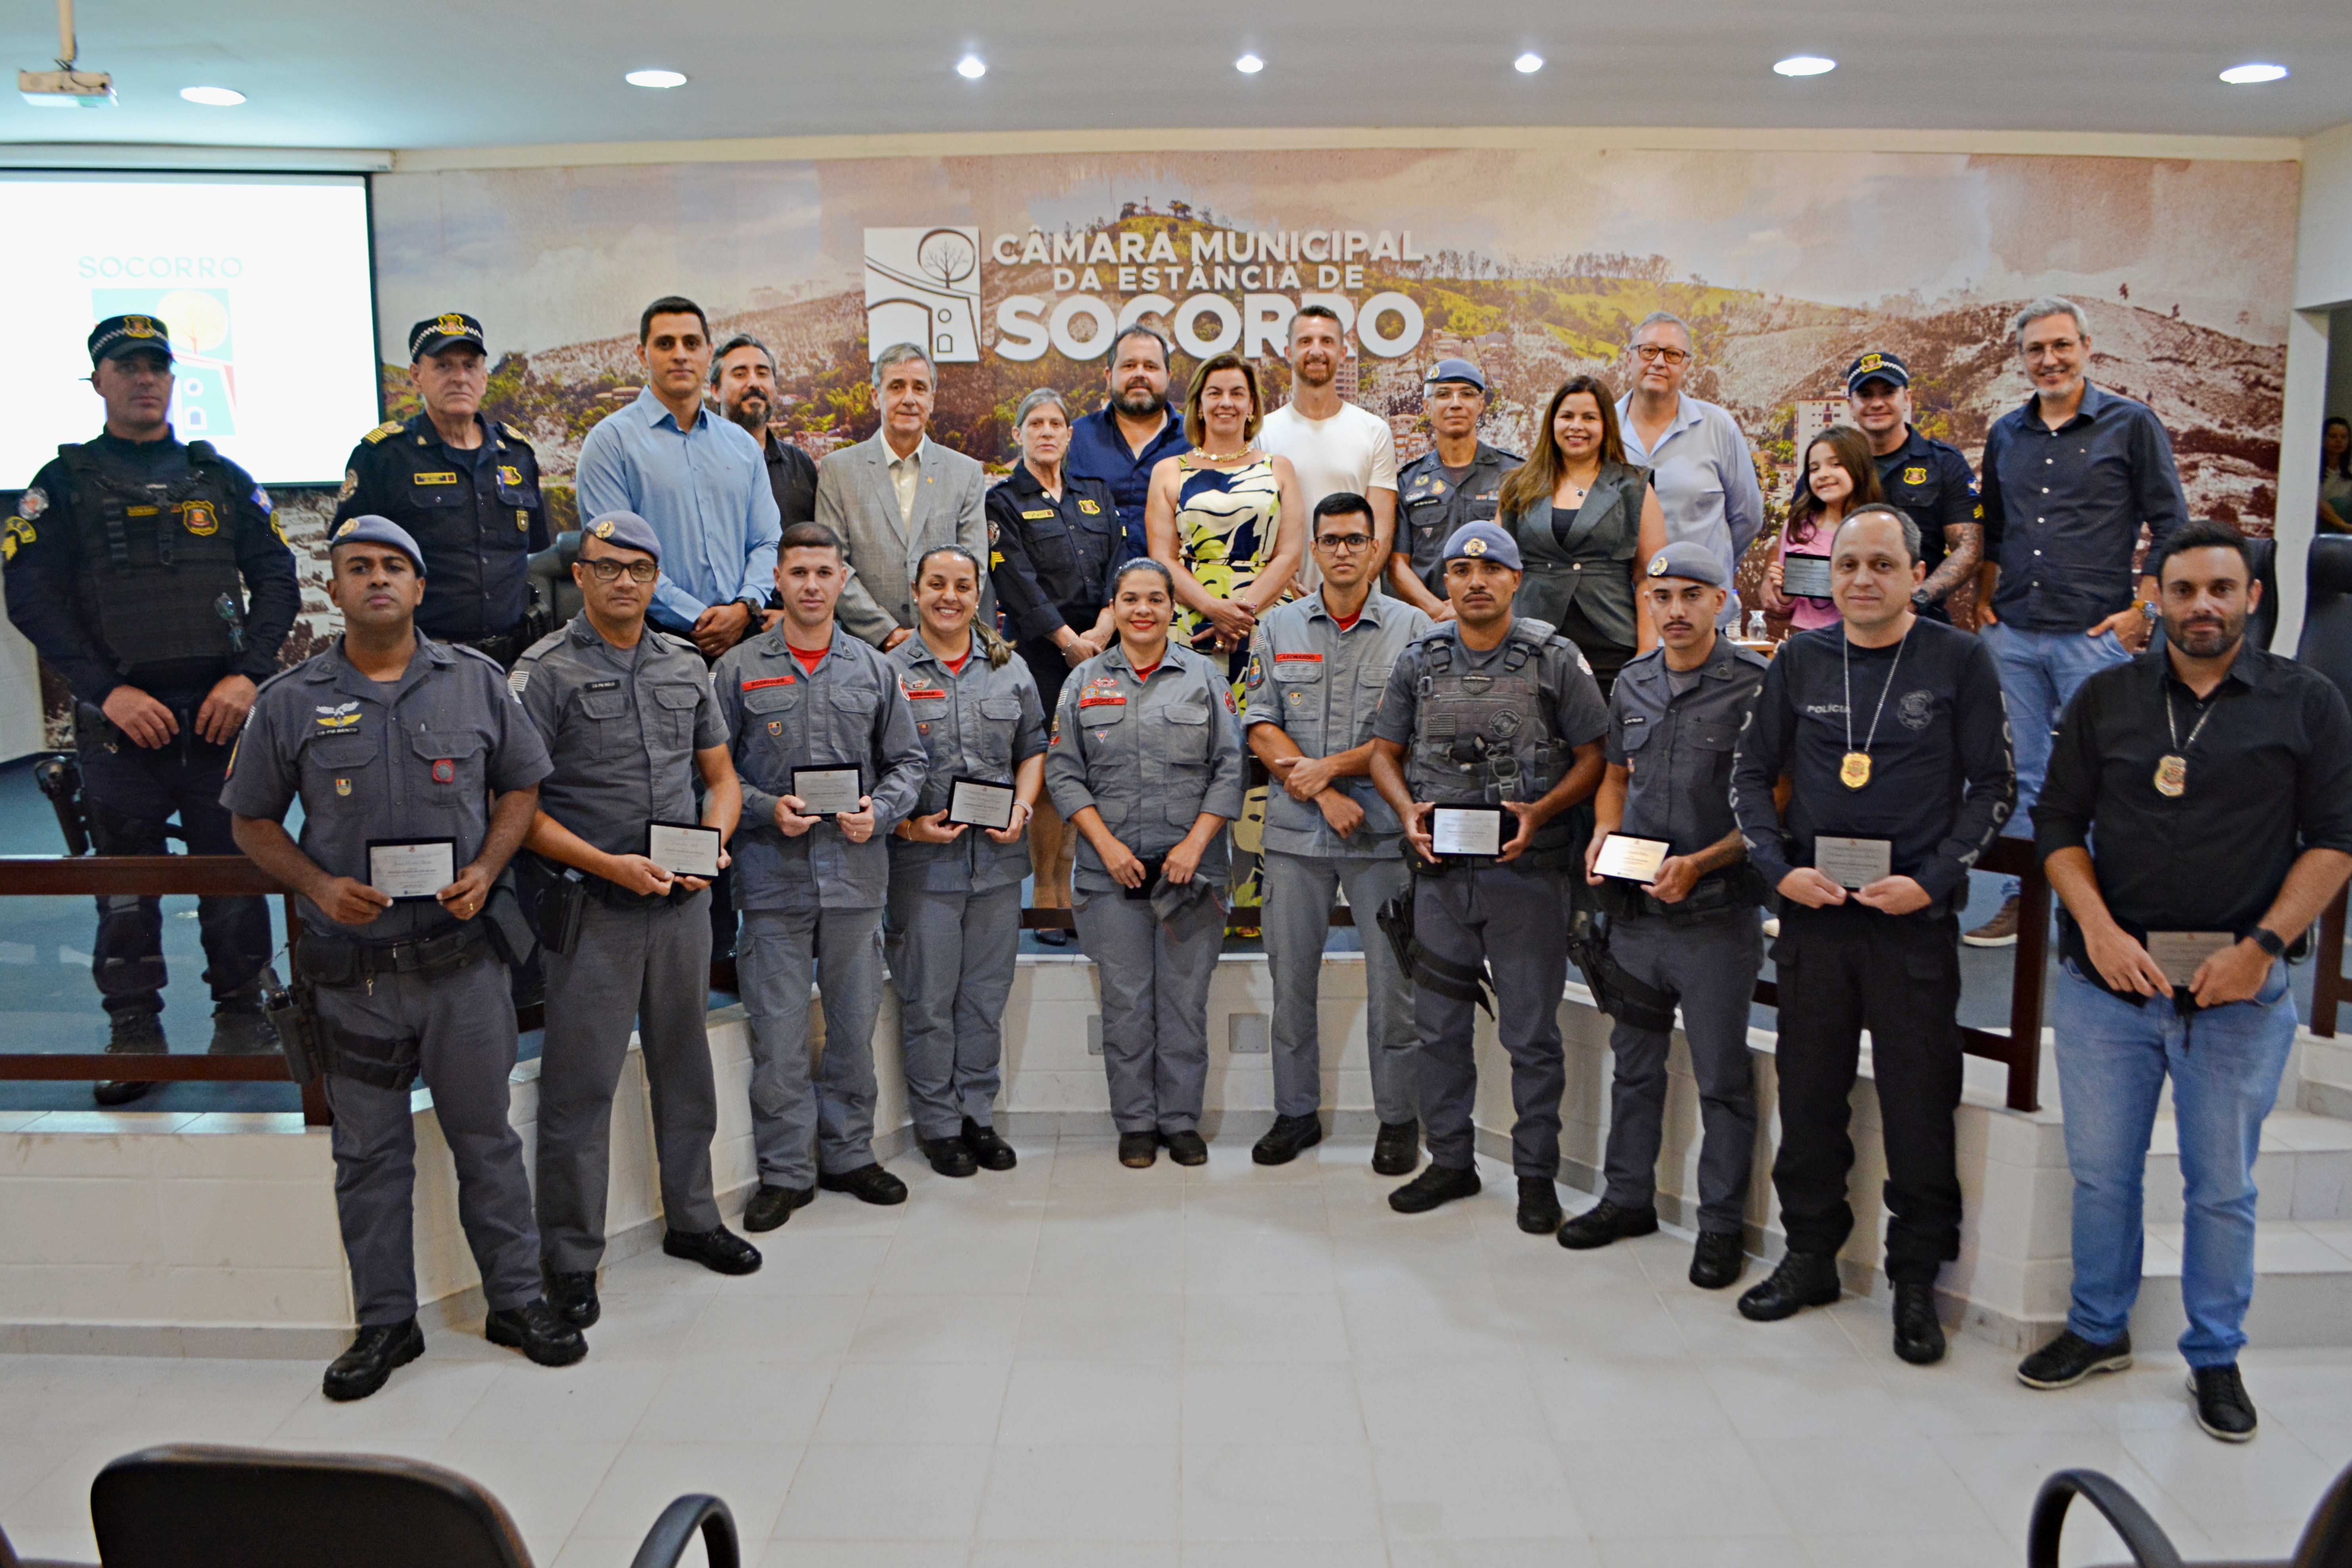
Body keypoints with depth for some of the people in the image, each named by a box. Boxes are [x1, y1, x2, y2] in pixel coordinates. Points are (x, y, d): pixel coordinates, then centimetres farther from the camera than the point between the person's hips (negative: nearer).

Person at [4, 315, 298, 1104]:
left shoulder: (220, 478, 13)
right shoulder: (65, 484, 8)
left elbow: (277, 580, 8)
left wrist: (247, 674, -7)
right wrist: (108, 691, -11)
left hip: (221, 710, 1)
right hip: (120, 715, -1)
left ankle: (242, 1014, 16)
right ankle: (134, 1031, 14)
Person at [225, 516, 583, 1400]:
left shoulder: (476, 682, 4)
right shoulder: (290, 703, 2)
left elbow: (521, 788, 10)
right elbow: (252, 820, 8)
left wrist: (485, 871, -6)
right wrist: (318, 885, -9)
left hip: (462, 957, 0)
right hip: (350, 966, 0)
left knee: (487, 1137, 10)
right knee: (368, 1153, 10)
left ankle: (516, 1300, 23)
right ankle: (385, 1322, 24)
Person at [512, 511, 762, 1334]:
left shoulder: (686, 666, 10)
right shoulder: (547, 671, -6)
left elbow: (720, 775, 16)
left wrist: (714, 842, -3)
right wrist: (608, 866, -18)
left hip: (684, 899, 5)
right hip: (593, 907, -5)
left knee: (685, 1065, 15)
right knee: (581, 1082, 1)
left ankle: (692, 1219, 31)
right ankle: (570, 1257, 14)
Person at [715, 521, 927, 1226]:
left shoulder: (874, 670, 9)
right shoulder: (739, 669, 3)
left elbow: (908, 761, 12)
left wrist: (879, 812, -7)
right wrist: (766, 809, -13)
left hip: (857, 876, 2)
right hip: (772, 879, -2)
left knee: (855, 1025, 11)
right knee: (778, 1032, 1)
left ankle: (848, 1154, 26)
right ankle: (785, 1171, 14)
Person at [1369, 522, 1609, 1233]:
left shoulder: (1555, 660, -3)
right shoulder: (1418, 662, 6)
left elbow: (1593, 758, -1)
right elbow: (1385, 752, 12)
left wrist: (1540, 813, -16)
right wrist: (1408, 811, -6)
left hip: (1525, 872, -3)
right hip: (1440, 871, 3)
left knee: (1531, 1033, 4)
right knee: (1439, 1026, 11)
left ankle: (1537, 1173, 18)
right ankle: (1450, 1161, 26)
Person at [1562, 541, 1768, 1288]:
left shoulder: (1757, 685, -10)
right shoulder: (1632, 684, 8)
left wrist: (1699, 864, -19)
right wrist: (1604, 834, 1)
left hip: (1717, 915, -5)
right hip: (1635, 910, 6)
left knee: (1721, 1077, 5)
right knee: (1634, 1061, 17)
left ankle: (1723, 1224, 19)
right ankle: (1628, 1197, 31)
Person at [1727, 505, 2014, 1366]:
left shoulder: (1958, 660, -1)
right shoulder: (1801, 659, 5)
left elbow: (1994, 786, 0)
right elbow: (1750, 773, 10)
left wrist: (1932, 879, -12)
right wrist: (1779, 868, -4)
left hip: (1915, 917, -2)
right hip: (1812, 912, 3)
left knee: (1920, 1107, 3)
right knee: (1809, 1094, 11)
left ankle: (1915, 1280, 19)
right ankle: (1811, 1255, 27)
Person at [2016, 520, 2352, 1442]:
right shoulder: (2105, 699, 6)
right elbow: (2058, 822, 6)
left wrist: (2261, 945, -12)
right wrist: (2099, 928, -8)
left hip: (2239, 993, -1)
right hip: (2107, 982, 2)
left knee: (2223, 1187, 9)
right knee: (2101, 1172, 11)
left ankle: (2215, 1358, 26)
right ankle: (2099, 1330, 29)